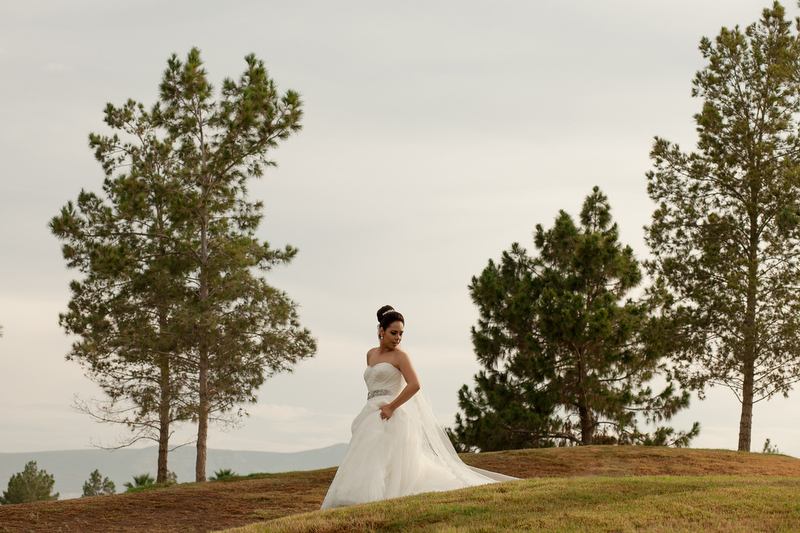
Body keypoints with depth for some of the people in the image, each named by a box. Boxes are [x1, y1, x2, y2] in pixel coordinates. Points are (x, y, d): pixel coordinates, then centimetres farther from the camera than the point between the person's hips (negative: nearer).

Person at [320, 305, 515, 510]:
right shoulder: (371, 355, 20)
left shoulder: (399, 356, -1)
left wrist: (391, 407, -17)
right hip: (371, 418, 7)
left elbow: (414, 385, -15)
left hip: (391, 419, -7)